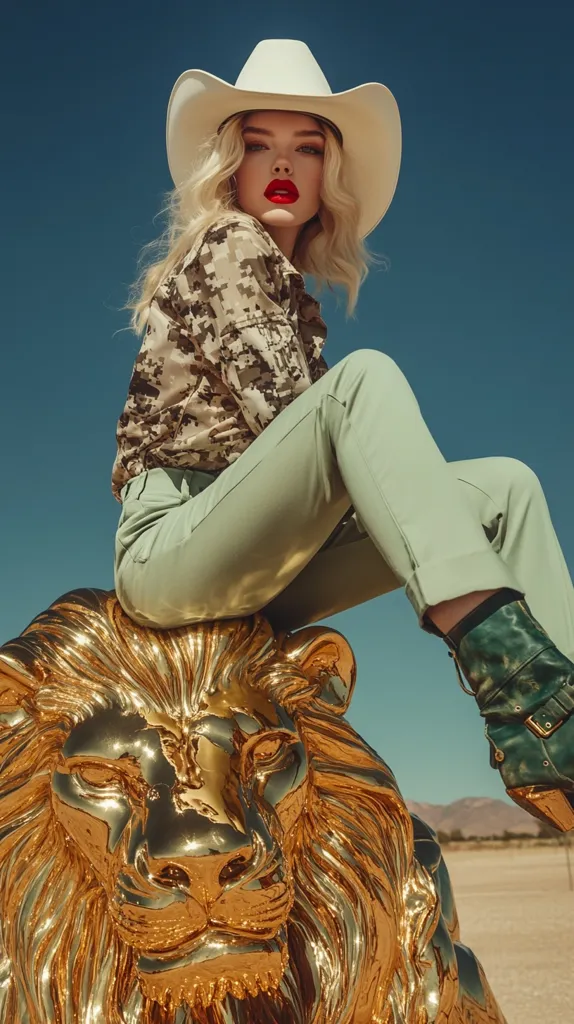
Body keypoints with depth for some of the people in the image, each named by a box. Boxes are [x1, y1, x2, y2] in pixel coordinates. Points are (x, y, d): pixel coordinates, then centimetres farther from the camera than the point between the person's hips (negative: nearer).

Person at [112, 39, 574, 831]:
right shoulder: (227, 244, 1)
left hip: (251, 571, 8)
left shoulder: (290, 293, 23)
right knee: (367, 376, -29)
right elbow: (271, 399, -12)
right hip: (171, 546, -8)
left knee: (506, 487, -3)